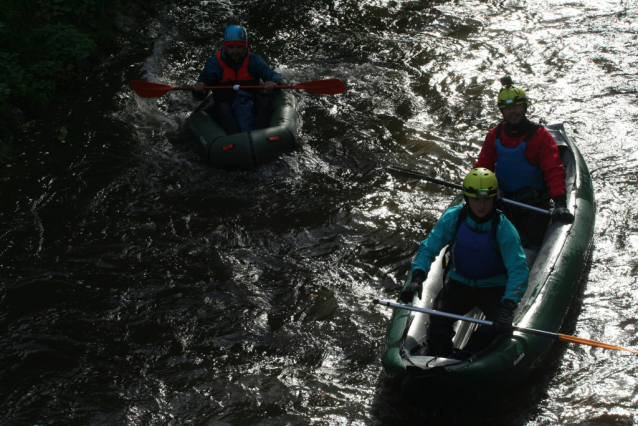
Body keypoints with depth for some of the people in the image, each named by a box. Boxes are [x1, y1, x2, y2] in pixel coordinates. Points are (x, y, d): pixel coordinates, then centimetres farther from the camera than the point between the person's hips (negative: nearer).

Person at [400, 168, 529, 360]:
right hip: (459, 284, 2)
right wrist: (417, 277, -31)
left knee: (500, 325, -31)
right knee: (438, 320, -25)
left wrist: (508, 307, -39)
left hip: (494, 288, -2)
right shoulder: (453, 218, -11)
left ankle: (459, 359, -33)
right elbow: (428, 248, -11)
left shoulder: (503, 228, -18)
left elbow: (519, 270, -24)